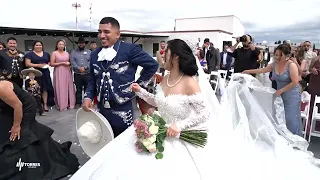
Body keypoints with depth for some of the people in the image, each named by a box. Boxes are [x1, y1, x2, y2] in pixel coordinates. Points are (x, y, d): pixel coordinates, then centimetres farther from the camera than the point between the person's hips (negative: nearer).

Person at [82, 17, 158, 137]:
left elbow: (152, 65, -5)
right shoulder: (95, 55, 9)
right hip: (102, 111, 5)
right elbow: (92, 80, 16)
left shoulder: (130, 49, -9)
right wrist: (88, 97, -1)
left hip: (124, 112, -5)